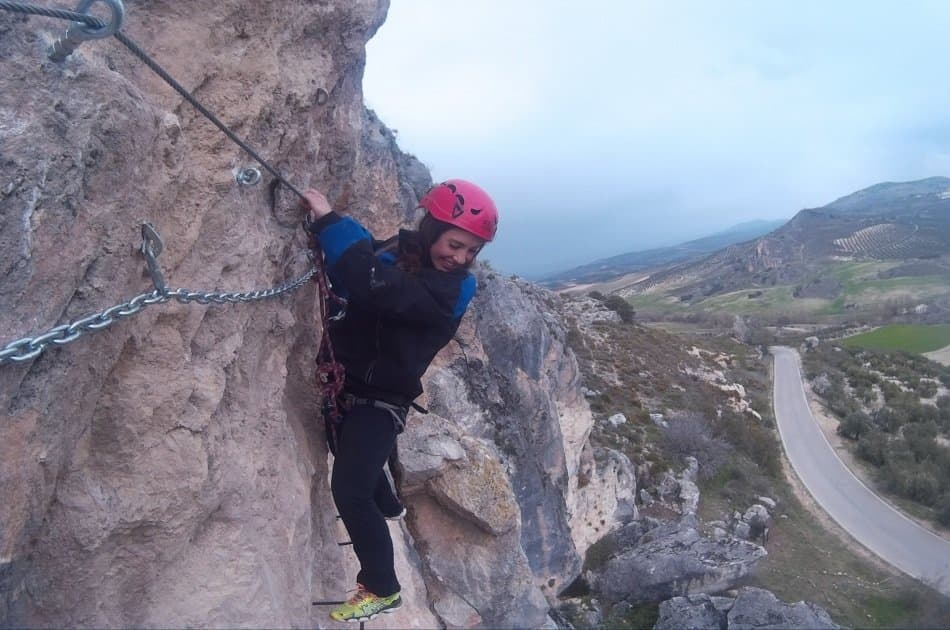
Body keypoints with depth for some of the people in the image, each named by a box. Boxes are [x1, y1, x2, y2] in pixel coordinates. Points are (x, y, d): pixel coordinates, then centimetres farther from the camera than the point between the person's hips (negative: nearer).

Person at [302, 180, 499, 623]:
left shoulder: (451, 290, -26)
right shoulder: (396, 248, -4)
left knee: (349, 491, -14)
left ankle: (382, 589, 6)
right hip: (343, 385, 8)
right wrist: (324, 229, -22)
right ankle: (387, 506, 62)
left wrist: (328, 220, -37)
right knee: (356, 462, 30)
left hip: (380, 402, -7)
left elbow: (374, 286, -40)